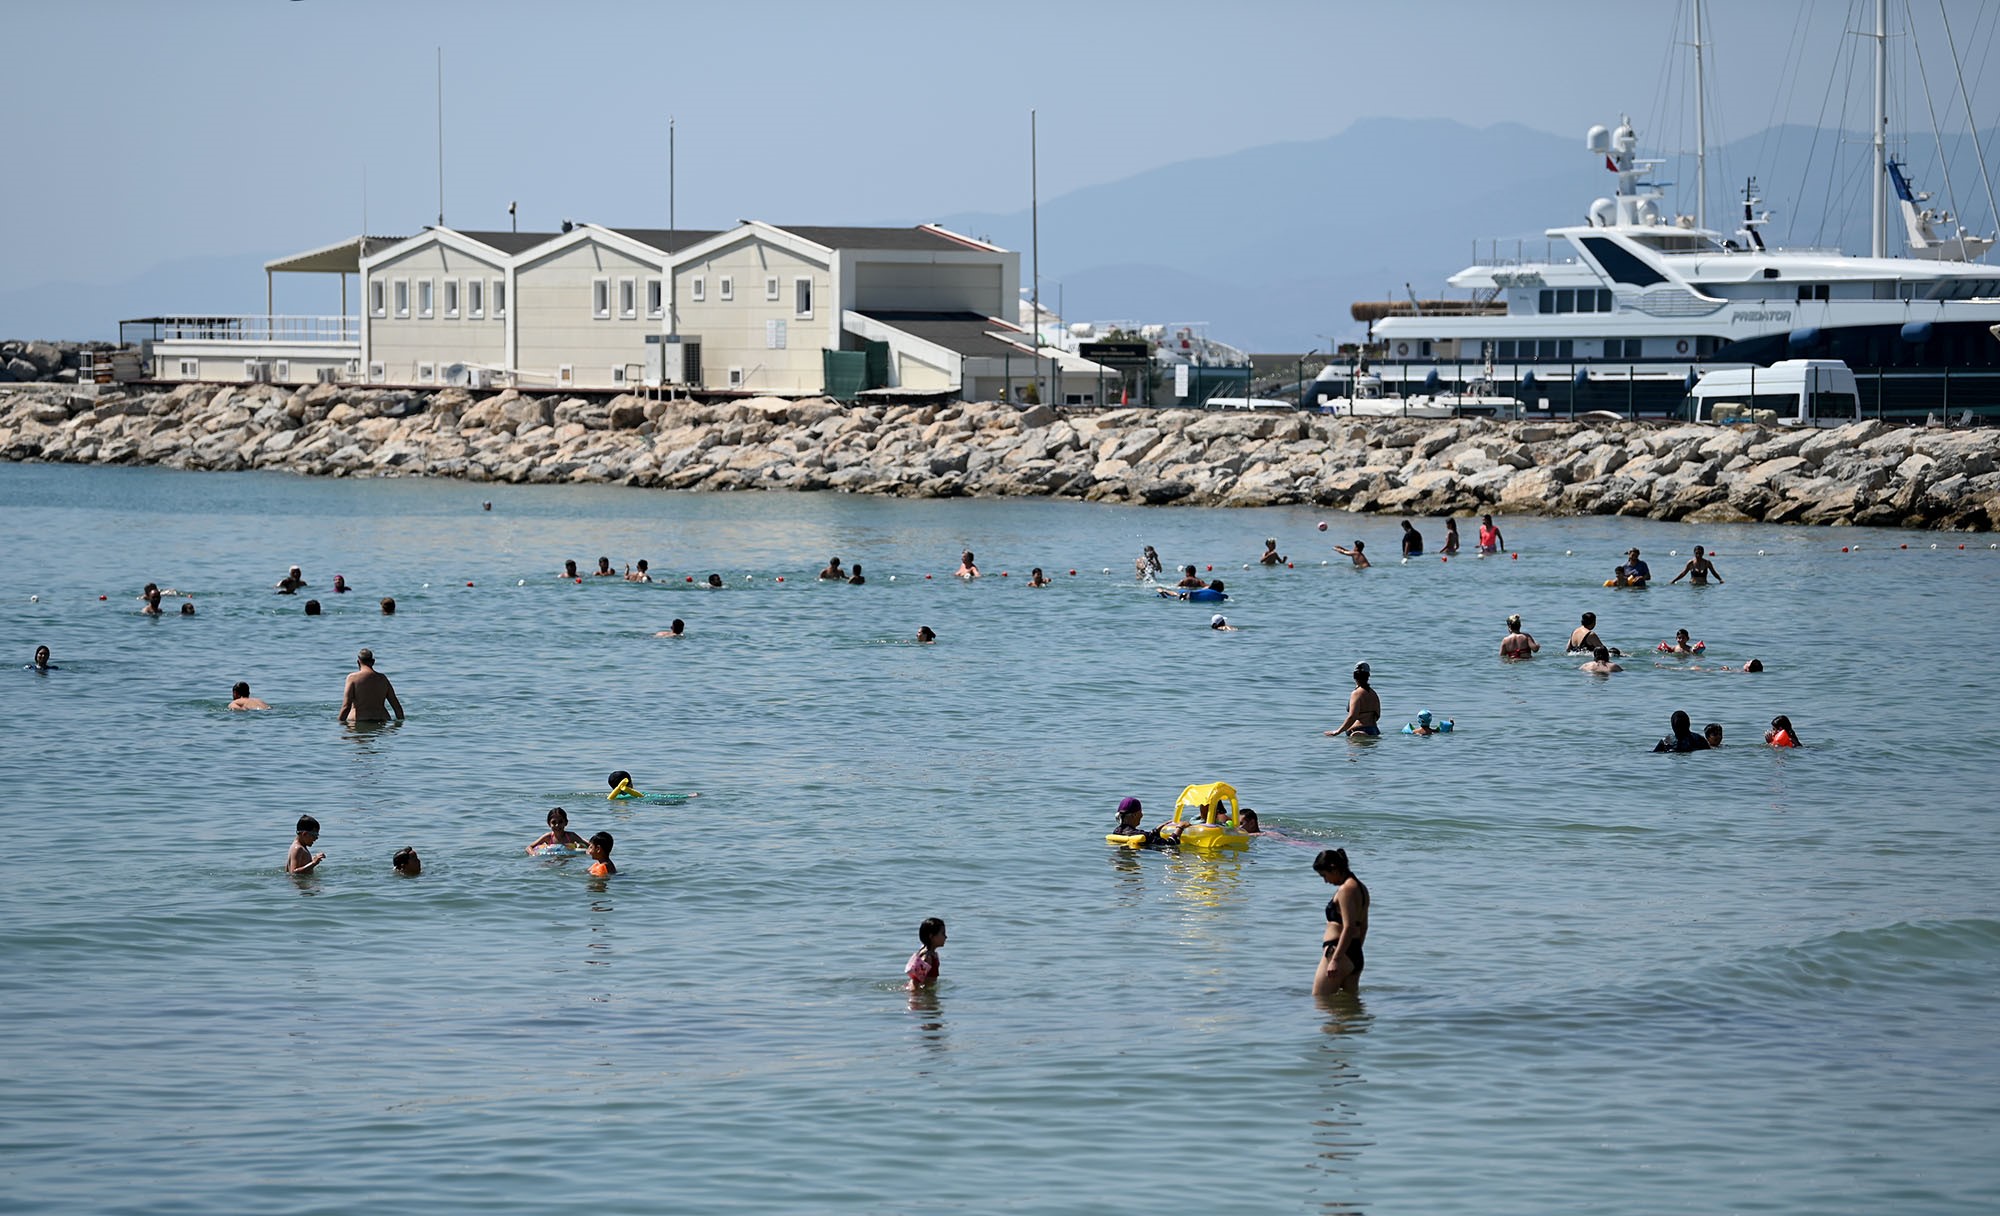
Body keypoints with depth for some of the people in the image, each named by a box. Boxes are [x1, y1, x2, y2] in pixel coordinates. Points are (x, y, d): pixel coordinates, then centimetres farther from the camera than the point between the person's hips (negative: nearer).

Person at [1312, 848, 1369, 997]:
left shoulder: (1346, 890, -14)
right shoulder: (1360, 888, 16)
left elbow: (1348, 928, -22)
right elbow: (1363, 926, 23)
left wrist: (1335, 960, -25)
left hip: (1339, 951, -10)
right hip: (1357, 956, 10)